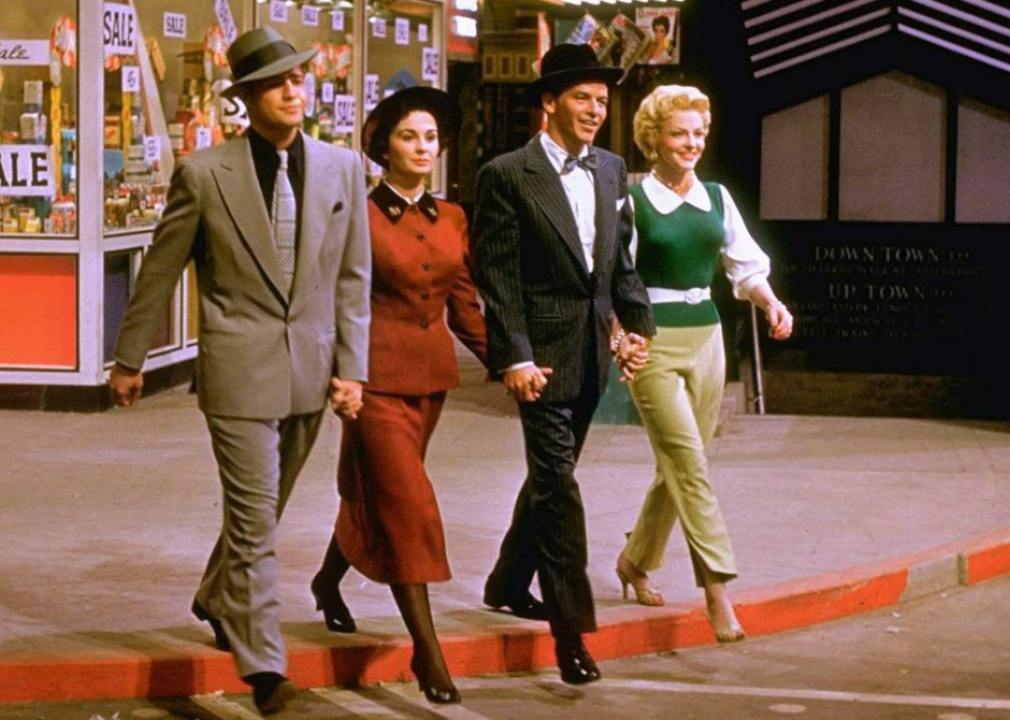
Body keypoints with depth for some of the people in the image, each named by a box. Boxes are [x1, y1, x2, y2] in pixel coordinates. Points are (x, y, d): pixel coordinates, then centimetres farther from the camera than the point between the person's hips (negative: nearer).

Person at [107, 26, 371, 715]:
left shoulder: (343, 169, 4)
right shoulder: (203, 173, -5)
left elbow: (354, 277, 7)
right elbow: (159, 272, 3)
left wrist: (352, 367, 1)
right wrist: (129, 359, 8)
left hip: (310, 371, 4)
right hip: (239, 368, -4)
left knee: (265, 505, 19)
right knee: (254, 516, -7)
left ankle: (218, 602, 43)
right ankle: (263, 663, -2)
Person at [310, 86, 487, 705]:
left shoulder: (452, 220, 9)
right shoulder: (360, 214, -7)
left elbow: (464, 305, 12)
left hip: (432, 374, 6)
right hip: (378, 373, -6)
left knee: (374, 492, 18)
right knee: (407, 502, -10)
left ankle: (329, 582, 43)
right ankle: (427, 649, -7)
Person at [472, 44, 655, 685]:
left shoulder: (611, 170, 11)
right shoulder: (507, 176, -9)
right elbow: (497, 277, -11)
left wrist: (638, 321, 3)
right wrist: (514, 358, -17)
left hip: (591, 352, 7)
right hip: (543, 353, -7)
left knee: (550, 474, 18)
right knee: (558, 482, -9)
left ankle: (508, 583, 36)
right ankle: (570, 624, -7)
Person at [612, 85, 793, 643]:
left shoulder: (716, 198, 10)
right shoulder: (631, 203, -5)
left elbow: (746, 264, 16)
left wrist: (772, 304, -3)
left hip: (705, 339, 6)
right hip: (653, 342, -6)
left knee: (679, 466, 12)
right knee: (689, 463, -13)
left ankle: (636, 560, 33)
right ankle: (716, 586, -15)